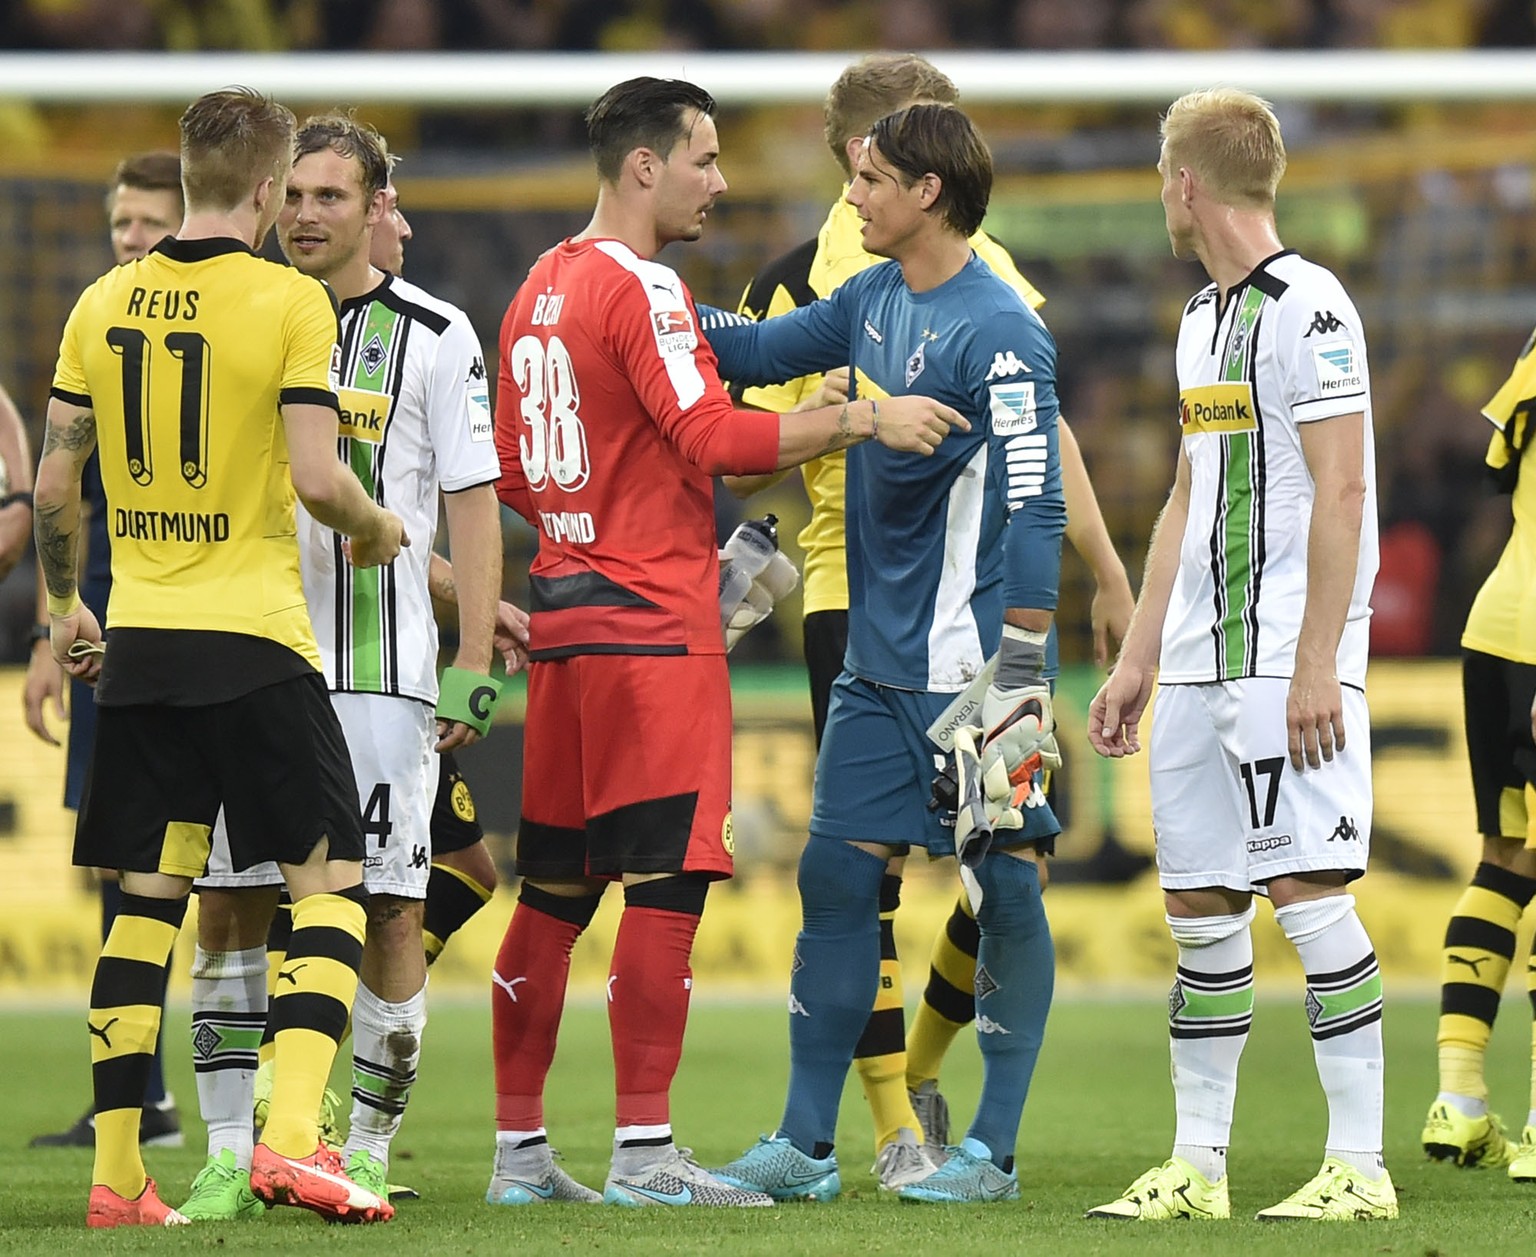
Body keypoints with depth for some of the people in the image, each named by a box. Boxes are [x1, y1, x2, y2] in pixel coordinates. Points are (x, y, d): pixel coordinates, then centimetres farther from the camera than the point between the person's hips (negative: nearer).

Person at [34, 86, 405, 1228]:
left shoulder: (105, 303, 6)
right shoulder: (289, 301, -8)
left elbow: (56, 480, 9)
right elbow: (315, 478, -14)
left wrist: (63, 603, 23)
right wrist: (376, 530, 7)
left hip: (139, 639, 5)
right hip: (254, 638, -5)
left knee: (149, 900, 10)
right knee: (332, 881, 1)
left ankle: (116, 1171, 7)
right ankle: (292, 1137, -15)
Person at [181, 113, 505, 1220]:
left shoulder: (435, 338, 1)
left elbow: (474, 508, 1)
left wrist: (476, 665, -6)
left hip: (383, 666, -3)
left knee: (389, 910, -3)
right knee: (229, 906, -1)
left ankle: (367, 1154, 6)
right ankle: (232, 1156, 5)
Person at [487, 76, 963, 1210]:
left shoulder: (541, 290, 15)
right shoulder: (641, 288, -11)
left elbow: (517, 477, 20)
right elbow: (713, 436, -20)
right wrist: (865, 418, -18)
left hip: (564, 611, 9)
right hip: (654, 626, -9)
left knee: (554, 890, 10)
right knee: (667, 883, -7)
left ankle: (519, 1148, 13)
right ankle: (645, 1151, -9)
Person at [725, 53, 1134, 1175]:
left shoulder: (979, 270, 11)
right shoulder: (797, 285, -2)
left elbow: (1041, 429, 18)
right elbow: (742, 463, -4)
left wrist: (1110, 575, 18)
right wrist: (838, 413, -21)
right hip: (858, 598, -4)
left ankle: (922, 1068, 22)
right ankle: (894, 1126, 4)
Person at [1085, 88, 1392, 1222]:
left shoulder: (1307, 308, -11)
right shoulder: (1204, 317, 17)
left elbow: (1340, 494, -16)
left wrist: (1316, 665, -21)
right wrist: (1138, 660, 21)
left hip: (1288, 659, -9)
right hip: (1200, 661, 9)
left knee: (1310, 892, -11)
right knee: (1200, 903, 8)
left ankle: (1360, 1164, -8)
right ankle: (1197, 1167, 12)